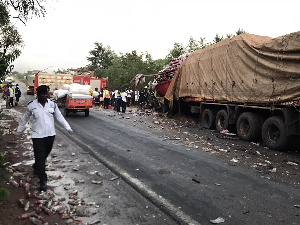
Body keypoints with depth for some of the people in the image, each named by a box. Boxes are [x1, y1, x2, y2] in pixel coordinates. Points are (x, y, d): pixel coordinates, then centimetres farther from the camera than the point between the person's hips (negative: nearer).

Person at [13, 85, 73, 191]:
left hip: (50, 135, 3)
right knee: (40, 157, -4)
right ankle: (43, 180, 1)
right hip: (38, 135, -3)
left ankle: (36, 168, 46)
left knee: (45, 155, 17)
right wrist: (18, 131, 16)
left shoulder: (52, 104, 1)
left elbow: (60, 117, 7)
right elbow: (24, 119, 8)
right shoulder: (31, 105, -5)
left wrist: (68, 128, 2)